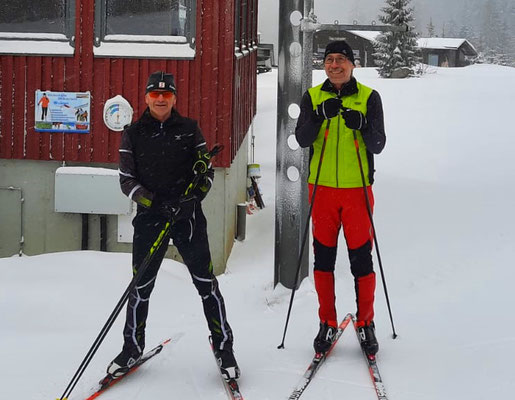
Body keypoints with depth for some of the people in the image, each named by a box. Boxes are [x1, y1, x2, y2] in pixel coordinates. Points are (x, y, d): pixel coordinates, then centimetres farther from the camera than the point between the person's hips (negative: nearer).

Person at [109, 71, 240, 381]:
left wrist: (191, 200, -12)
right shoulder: (134, 134, 5)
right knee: (141, 287, 4)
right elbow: (126, 179, 3)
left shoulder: (189, 129, 5)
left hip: (188, 217, -1)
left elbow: (207, 172, 6)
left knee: (206, 283, -2)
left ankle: (224, 347, 9)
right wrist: (151, 202, -13)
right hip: (150, 217, 1)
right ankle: (132, 348, 22)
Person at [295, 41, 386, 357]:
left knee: (361, 258, 0)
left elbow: (378, 145, -4)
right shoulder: (313, 97, 6)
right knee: (324, 257, 5)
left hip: (357, 189, -1)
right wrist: (321, 115, -24)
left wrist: (362, 126, -25)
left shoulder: (369, 97, 2)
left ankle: (366, 324, 14)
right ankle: (328, 324, 17)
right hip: (322, 188, 1)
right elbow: (302, 139, -6)